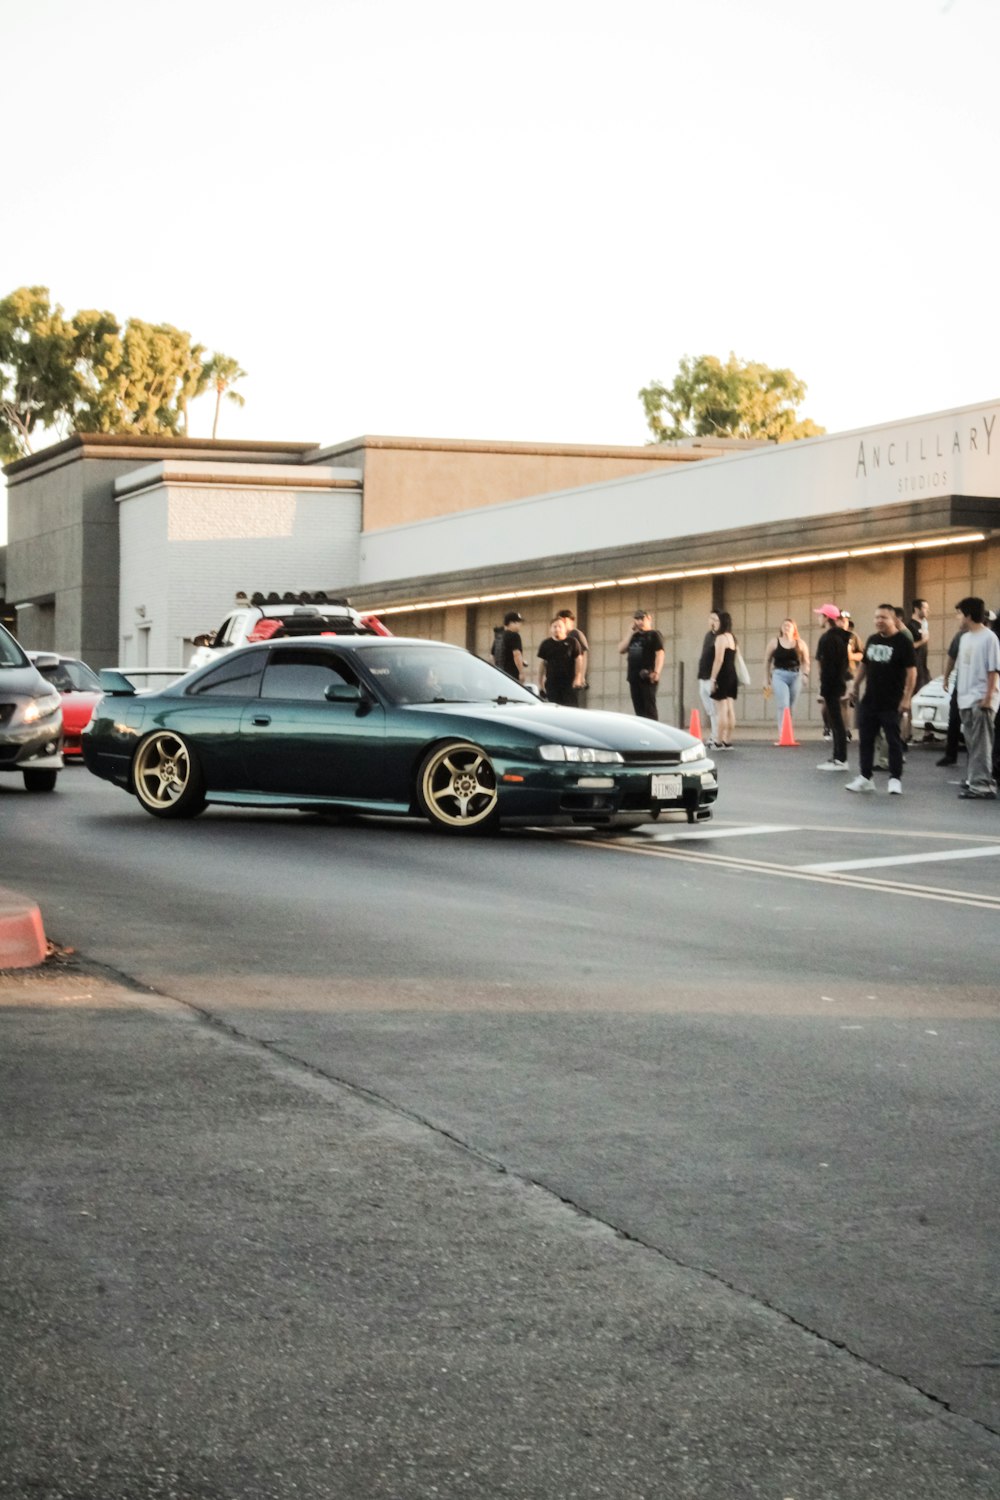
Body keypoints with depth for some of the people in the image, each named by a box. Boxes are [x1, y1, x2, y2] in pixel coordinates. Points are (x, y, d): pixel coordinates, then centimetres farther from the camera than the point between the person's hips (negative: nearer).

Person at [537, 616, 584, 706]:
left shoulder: (572, 642, 4)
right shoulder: (546, 644, 11)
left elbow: (578, 661, 2)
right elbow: (541, 664, 12)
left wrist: (578, 678, -9)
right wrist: (540, 683, 8)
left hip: (569, 683, -2)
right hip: (551, 683, 2)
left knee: (571, 708, -7)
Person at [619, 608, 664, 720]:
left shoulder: (654, 635, -1)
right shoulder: (635, 636, 20)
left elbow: (660, 653, -11)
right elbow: (621, 650, 12)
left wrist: (656, 672, -23)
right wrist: (631, 632, 10)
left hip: (647, 677, -7)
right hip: (634, 677, 7)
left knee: (649, 709, -8)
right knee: (639, 709, 7)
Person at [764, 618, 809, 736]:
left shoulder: (800, 644, 7)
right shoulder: (775, 643, 5)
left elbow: (806, 661, 11)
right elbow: (767, 661, 11)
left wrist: (805, 674, -5)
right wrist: (766, 678, 9)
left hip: (796, 676, 2)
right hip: (779, 675, -2)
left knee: (790, 707, 11)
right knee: (783, 705, -16)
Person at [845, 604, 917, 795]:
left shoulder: (903, 642, -9)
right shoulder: (872, 640, 11)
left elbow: (911, 671, -12)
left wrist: (907, 698, -17)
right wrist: (855, 687, 17)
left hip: (891, 703, -6)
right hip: (869, 700, 6)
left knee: (893, 741, -1)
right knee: (865, 740, 8)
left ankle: (895, 779, 6)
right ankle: (864, 777, 15)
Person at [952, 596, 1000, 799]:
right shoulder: (965, 638, 15)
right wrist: (959, 694, 15)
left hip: (981, 700, -8)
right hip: (966, 698, 8)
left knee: (980, 744, -10)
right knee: (972, 744, 12)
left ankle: (981, 785, -13)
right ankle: (974, 780, 18)